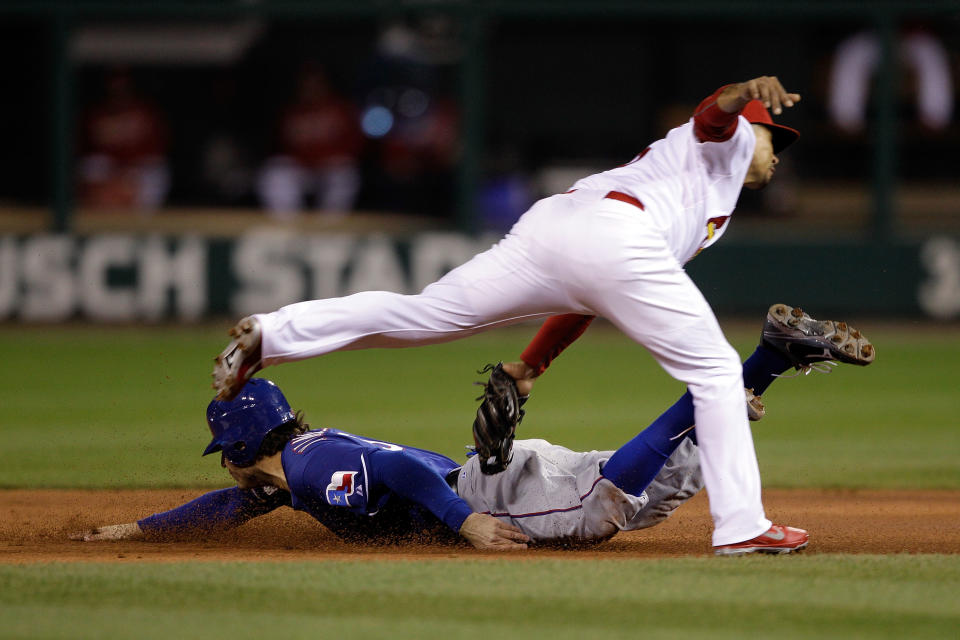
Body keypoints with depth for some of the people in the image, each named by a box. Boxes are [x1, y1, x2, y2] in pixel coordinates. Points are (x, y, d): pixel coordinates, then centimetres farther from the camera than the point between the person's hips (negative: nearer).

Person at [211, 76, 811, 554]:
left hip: (544, 226, 7)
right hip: (613, 234, -7)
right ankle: (741, 526, -7)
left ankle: (268, 334, -3)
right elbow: (712, 113, -2)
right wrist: (749, 91, -24)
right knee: (716, 371, 1)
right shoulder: (728, 139, 25)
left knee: (419, 314, 6)